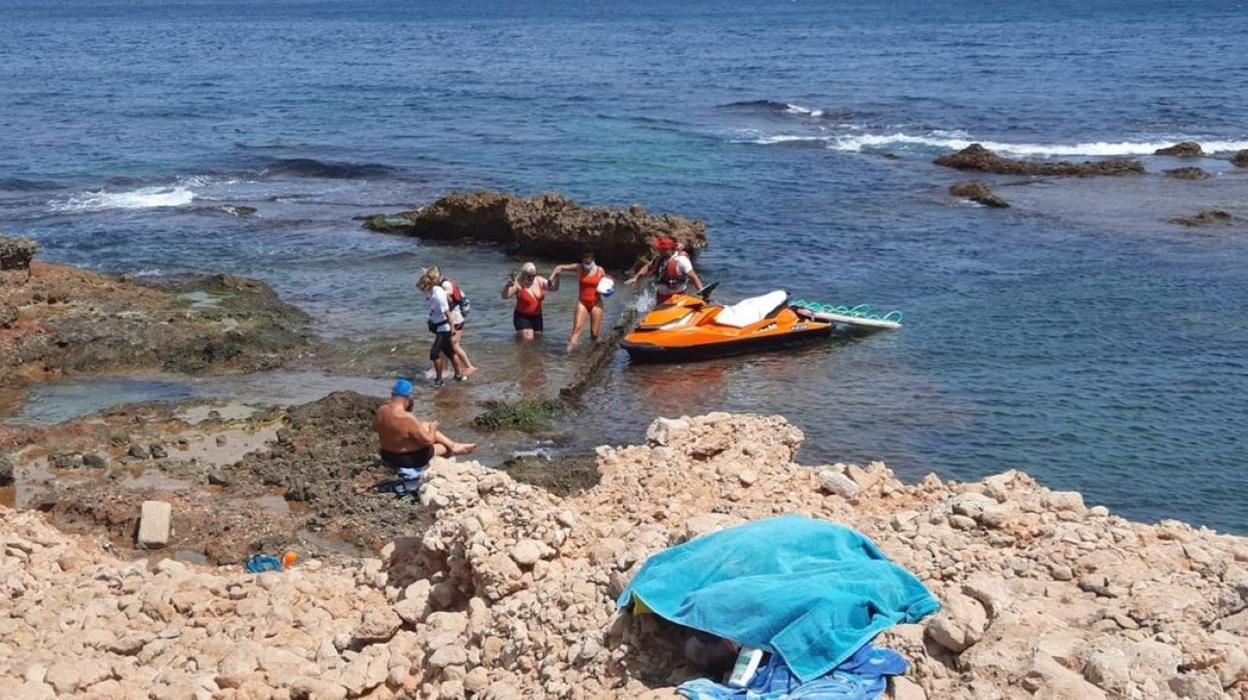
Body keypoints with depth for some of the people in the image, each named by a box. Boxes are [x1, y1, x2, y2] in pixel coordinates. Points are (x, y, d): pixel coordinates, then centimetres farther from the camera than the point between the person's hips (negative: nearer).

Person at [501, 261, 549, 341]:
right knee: (527, 339, -18)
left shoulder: (539, 281, -2)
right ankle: (519, 334, 14)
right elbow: (505, 296, -24)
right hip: (522, 317, -5)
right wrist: (507, 286, -44)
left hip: (537, 316, 5)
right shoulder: (518, 284, -16)